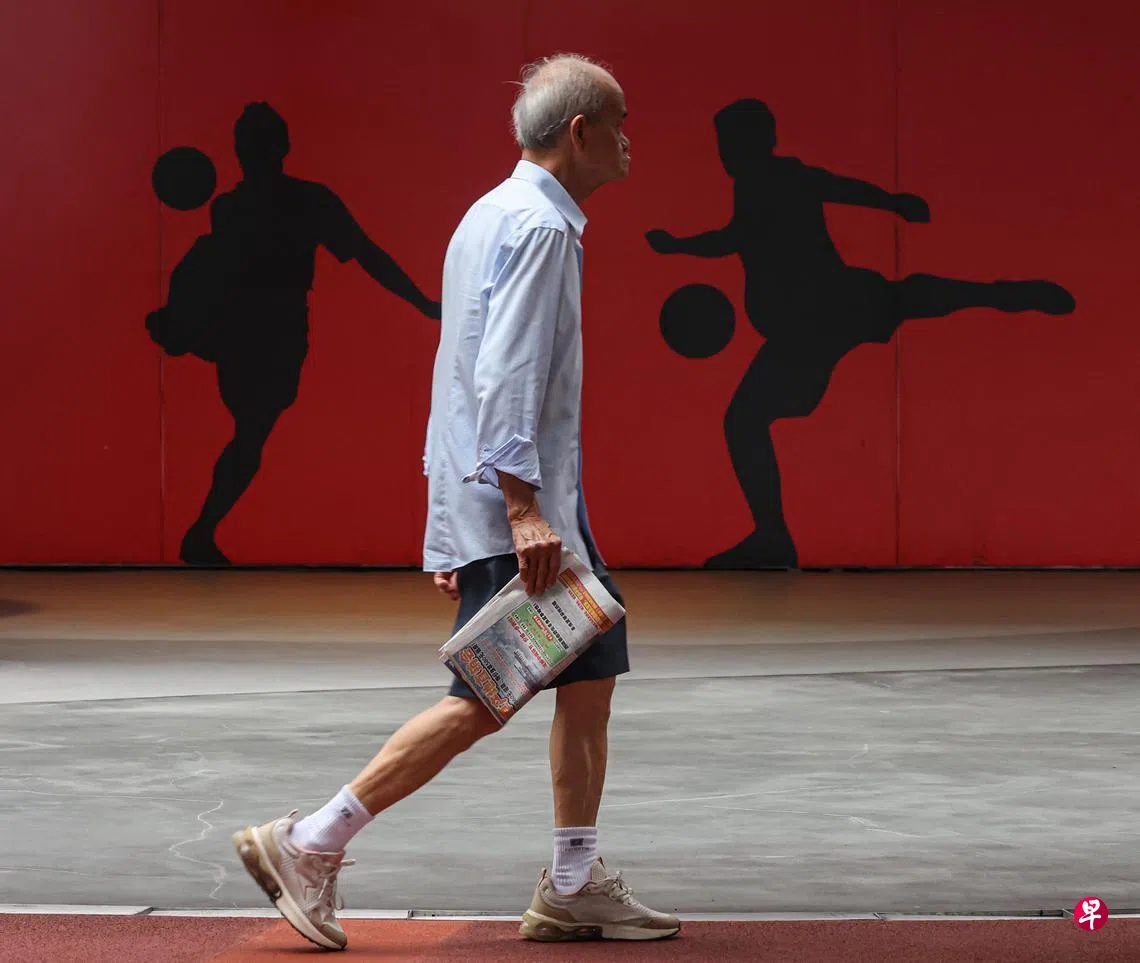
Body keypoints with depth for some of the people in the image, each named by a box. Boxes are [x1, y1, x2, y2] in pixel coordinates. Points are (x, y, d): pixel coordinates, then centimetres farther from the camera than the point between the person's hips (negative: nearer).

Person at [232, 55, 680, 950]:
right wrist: (521, 506, -26)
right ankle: (311, 844, -3)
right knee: (485, 701, -8)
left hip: (477, 502, 11)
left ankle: (576, 887, 12)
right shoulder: (538, 226, -12)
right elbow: (505, 377, -22)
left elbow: (469, 368, 22)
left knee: (590, 674, 9)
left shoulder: (494, 215, 20)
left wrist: (453, 517, 23)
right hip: (510, 507, -11)